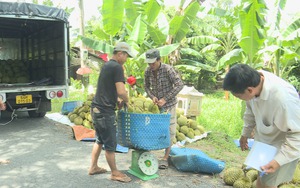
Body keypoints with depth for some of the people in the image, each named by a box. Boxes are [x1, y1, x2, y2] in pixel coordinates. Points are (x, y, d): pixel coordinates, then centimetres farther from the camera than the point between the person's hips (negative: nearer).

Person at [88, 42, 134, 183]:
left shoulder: (106, 65, 15)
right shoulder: (117, 67, -15)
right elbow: (121, 92, -23)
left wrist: (117, 100, 18)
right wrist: (126, 100, -3)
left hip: (96, 109, 10)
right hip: (105, 112, -10)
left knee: (100, 140, 21)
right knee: (110, 144, 3)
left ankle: (93, 167, 32)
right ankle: (115, 173, 15)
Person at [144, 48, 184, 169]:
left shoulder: (168, 69, -17)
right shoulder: (148, 71, -3)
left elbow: (179, 85, -20)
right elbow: (146, 86, 10)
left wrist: (165, 99, -23)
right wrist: (152, 96, -11)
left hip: (168, 105, -4)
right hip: (156, 105, 4)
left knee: (169, 131, -1)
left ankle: (165, 158, 9)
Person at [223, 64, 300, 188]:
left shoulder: (283, 98, -41)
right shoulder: (254, 80, -19)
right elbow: (251, 111, 2)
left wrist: (279, 160, -30)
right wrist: (245, 133, 13)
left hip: (284, 145, -6)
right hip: (264, 140, 7)